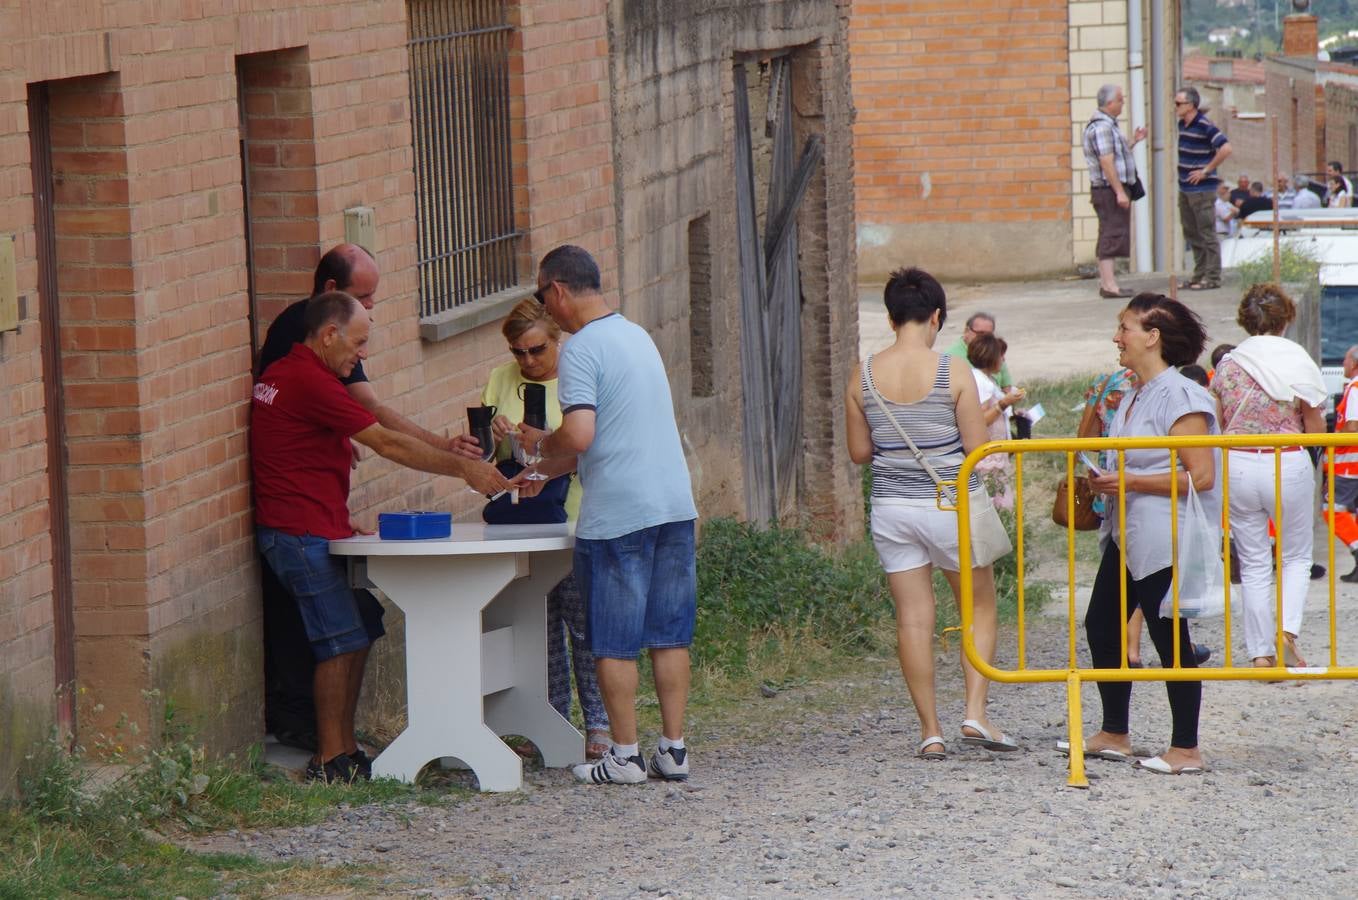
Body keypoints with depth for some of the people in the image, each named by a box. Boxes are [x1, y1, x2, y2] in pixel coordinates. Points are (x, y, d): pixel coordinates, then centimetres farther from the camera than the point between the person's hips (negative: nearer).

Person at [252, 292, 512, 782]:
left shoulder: (283, 375, 17)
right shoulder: (309, 382, -17)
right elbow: (389, 444, -17)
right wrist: (463, 467, -11)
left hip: (311, 529, 11)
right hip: (302, 533, -11)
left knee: (359, 633, 11)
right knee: (343, 641, -8)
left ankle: (345, 749, 14)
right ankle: (331, 760, -5)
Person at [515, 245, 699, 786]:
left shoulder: (581, 348, -11)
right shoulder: (637, 336, 16)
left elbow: (579, 436, -22)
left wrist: (539, 444, -1)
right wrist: (545, 470, 27)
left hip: (617, 516, -8)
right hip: (674, 504, 8)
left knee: (614, 642, 1)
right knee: (669, 634, 10)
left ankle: (625, 756, 4)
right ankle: (673, 749, 11)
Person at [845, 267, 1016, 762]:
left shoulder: (863, 376, -2)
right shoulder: (953, 373, -12)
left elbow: (859, 451, 5)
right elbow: (978, 449, -10)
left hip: (892, 507, 3)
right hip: (952, 502, -3)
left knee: (913, 618, 6)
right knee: (980, 608, 13)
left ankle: (930, 732, 6)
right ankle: (975, 713, 2)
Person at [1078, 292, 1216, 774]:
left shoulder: (1180, 397, -15)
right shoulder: (1134, 396, 14)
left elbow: (1200, 476, -21)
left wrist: (1129, 482, -19)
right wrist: (1104, 480, 8)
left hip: (1167, 540, -10)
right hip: (1127, 536, 10)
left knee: (1169, 637, -5)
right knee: (1102, 625, 12)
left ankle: (1186, 749, 2)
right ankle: (1114, 734, 23)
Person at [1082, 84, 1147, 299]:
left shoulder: (1107, 124, 18)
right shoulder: (1102, 126, -16)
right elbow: (1106, 162, -22)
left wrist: (1133, 142, 20)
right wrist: (1119, 192, -23)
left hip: (1114, 190, 11)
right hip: (1110, 190, -11)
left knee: (1110, 238, 13)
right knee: (1112, 236, -11)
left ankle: (1106, 283, 16)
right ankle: (1109, 285, -14)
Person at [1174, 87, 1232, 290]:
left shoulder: (1204, 126, -16)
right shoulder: (1182, 125, 11)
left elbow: (1225, 148, -23)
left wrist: (1206, 171, -18)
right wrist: (1182, 170, 14)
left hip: (1202, 189, -9)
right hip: (1185, 188, 9)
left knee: (1206, 233, -4)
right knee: (1192, 234, 13)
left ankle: (1212, 278, 0)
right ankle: (1200, 276, 20)